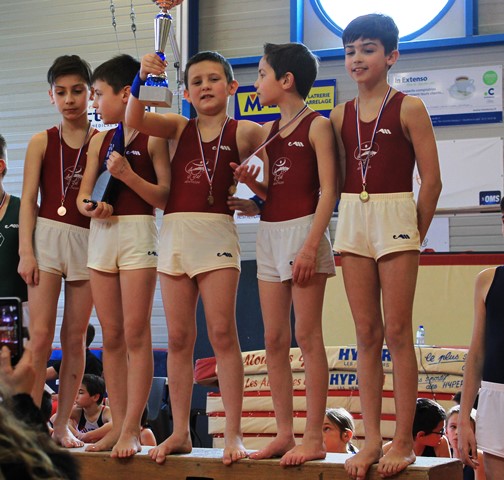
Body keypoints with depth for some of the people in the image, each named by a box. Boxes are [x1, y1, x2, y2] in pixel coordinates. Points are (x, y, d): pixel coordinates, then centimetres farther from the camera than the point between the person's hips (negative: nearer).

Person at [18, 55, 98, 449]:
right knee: (41, 333, -7)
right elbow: (29, 200, 1)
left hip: (89, 240, 1)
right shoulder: (42, 142, 5)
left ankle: (63, 424, 11)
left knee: (75, 336, 4)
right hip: (48, 236, -1)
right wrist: (25, 250, -7)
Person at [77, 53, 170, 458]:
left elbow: (165, 196, -7)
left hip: (138, 232, -6)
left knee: (135, 333, -7)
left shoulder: (153, 137, -3)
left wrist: (128, 175, -18)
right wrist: (91, 207, -9)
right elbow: (83, 194, 13)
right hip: (101, 233, 6)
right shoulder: (100, 141, 15)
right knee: (111, 336, 5)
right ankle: (118, 425, 10)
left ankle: (131, 429, -7)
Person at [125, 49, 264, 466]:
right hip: (174, 233, 4)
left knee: (222, 333, -8)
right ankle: (180, 432, 11)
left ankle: (233, 433, -4)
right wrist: (142, 78, -15)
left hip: (217, 233, -4)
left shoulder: (243, 131, 6)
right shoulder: (178, 128, 14)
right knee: (178, 338, 5)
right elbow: (134, 120, -1)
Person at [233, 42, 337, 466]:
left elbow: (328, 190, -11)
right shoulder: (269, 131, 16)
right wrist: (251, 182, -1)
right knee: (274, 338, 6)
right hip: (270, 232, 8)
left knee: (307, 336, -7)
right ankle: (284, 434, 11)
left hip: (303, 229, -8)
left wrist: (312, 244, -20)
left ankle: (314, 438, -4)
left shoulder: (317, 126, -5)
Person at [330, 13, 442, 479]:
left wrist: (415, 237, -3)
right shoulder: (341, 115, 10)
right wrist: (355, 220, 5)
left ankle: (404, 442, 2)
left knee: (397, 333, -4)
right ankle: (371, 439, 9)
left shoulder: (409, 108, -4)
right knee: (367, 335, 6)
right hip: (352, 220, 5)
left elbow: (431, 181, -5)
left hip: (396, 218, -5)